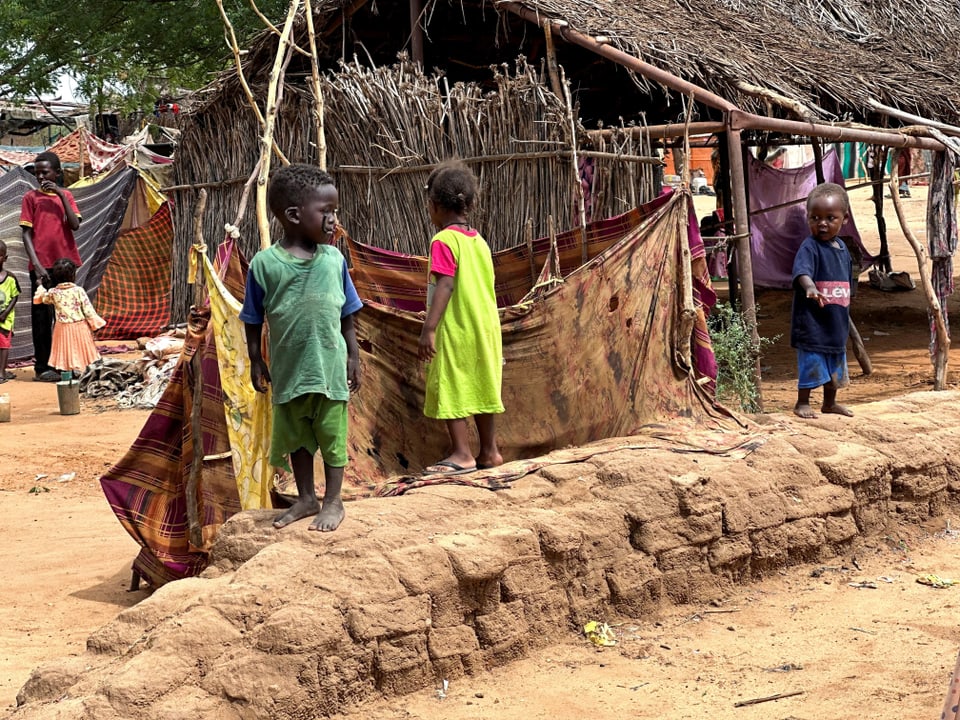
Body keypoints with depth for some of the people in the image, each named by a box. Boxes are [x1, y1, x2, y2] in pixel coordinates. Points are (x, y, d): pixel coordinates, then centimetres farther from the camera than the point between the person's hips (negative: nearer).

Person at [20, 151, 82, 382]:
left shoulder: (65, 195, 11)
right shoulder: (31, 197, 2)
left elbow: (75, 225, -3)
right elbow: (26, 234, -3)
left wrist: (61, 195, -9)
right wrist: (36, 265, -14)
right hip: (42, 265, -3)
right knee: (42, 316, -2)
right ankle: (42, 367, 1)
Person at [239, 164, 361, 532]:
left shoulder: (334, 259, -4)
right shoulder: (265, 263, -10)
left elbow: (347, 315, 4)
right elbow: (253, 320, -1)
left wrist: (353, 356, 5)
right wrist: (256, 361, 0)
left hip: (330, 367, 0)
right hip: (289, 368, 0)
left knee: (331, 433, 8)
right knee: (295, 435, 15)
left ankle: (333, 501, 21)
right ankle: (306, 498, 31)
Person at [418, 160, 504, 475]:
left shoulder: (444, 241, -12)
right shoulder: (479, 240, 11)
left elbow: (444, 286, -20)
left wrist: (428, 329, -23)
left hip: (455, 330, -8)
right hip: (485, 327, 8)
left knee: (449, 390, -2)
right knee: (481, 387, 13)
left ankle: (462, 454, -4)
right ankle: (489, 452, 19)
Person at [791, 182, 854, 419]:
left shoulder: (842, 248, 8)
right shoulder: (809, 247, -16)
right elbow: (802, 271, -36)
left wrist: (845, 315, 22)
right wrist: (810, 287, -57)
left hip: (837, 322, 8)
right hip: (812, 322, -8)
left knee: (835, 366, 18)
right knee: (811, 364, -1)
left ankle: (830, 403, 35)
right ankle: (802, 403, 15)